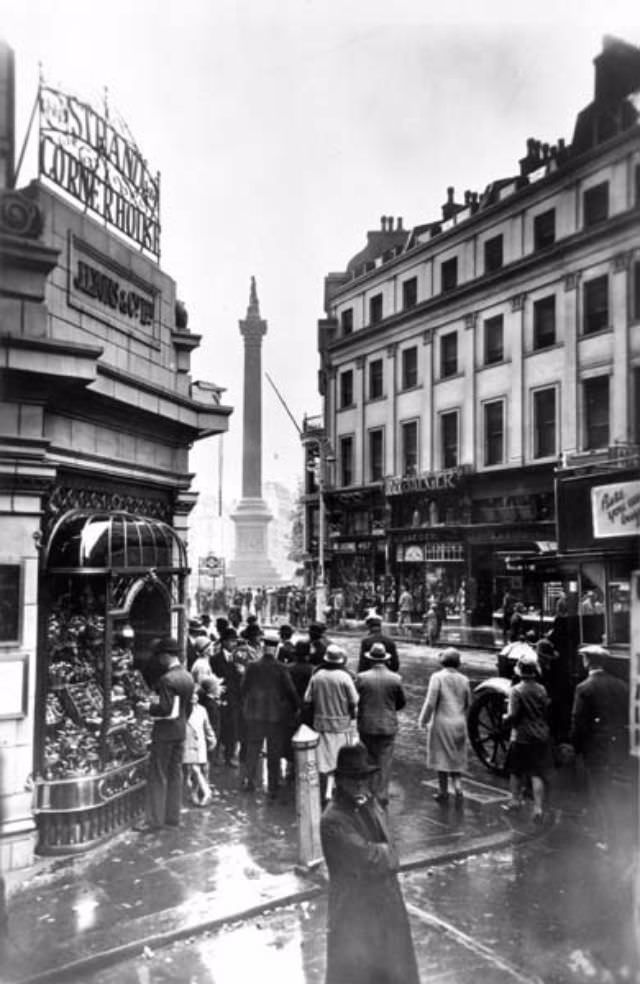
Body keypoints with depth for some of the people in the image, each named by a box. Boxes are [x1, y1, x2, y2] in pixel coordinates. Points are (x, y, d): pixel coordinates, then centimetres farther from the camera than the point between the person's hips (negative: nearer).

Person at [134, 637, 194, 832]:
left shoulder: (167, 679, -21)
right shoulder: (188, 677, 7)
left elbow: (165, 709, -25)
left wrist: (149, 707, -10)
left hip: (165, 732, -8)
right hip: (181, 731, 8)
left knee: (157, 776, 0)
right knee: (175, 774, 14)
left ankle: (155, 820, 4)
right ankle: (173, 816, 22)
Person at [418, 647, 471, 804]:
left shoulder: (437, 677, -12)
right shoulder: (463, 679, 2)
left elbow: (430, 702, -15)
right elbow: (468, 704, 10)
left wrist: (423, 721, -3)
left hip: (442, 722, -4)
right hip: (459, 723, 4)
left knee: (442, 757, 8)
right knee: (456, 758, 15)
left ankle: (443, 792, 15)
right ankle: (458, 787, -1)